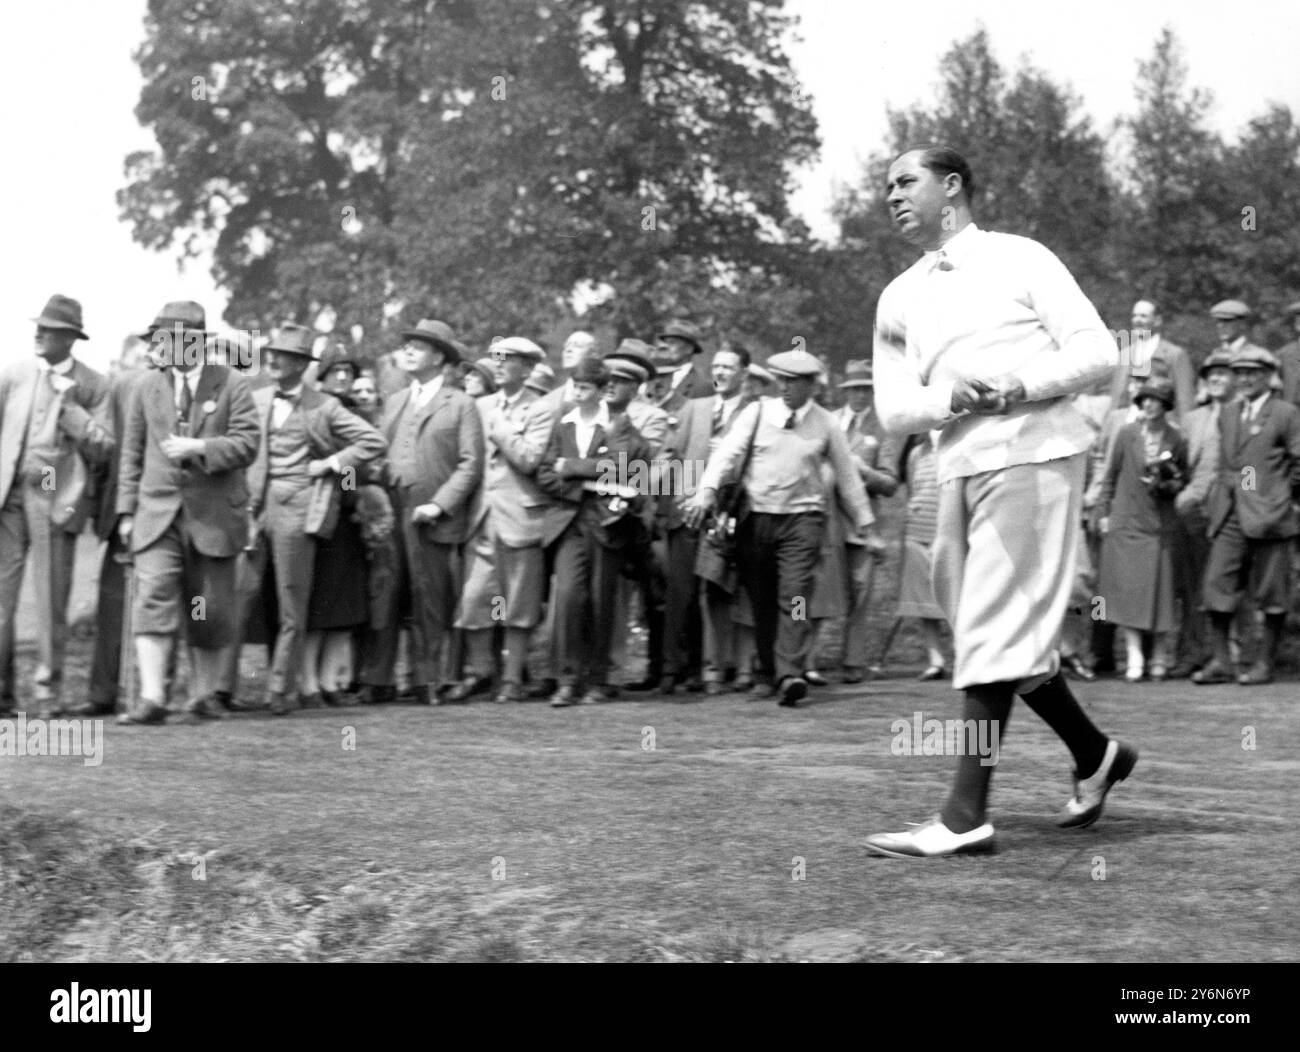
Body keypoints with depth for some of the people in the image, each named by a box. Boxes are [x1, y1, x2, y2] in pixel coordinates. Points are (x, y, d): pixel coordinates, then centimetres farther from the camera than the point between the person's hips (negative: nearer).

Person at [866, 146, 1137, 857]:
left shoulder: (1019, 259, 4)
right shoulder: (898, 299, 17)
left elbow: (1098, 352, -3)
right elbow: (892, 408, 10)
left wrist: (1018, 385, -17)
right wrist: (950, 397, -10)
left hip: (1031, 453, -6)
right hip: (959, 466, 6)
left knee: (993, 632, -10)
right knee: (997, 631, 11)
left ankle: (965, 816, -10)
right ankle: (1095, 756, 30)